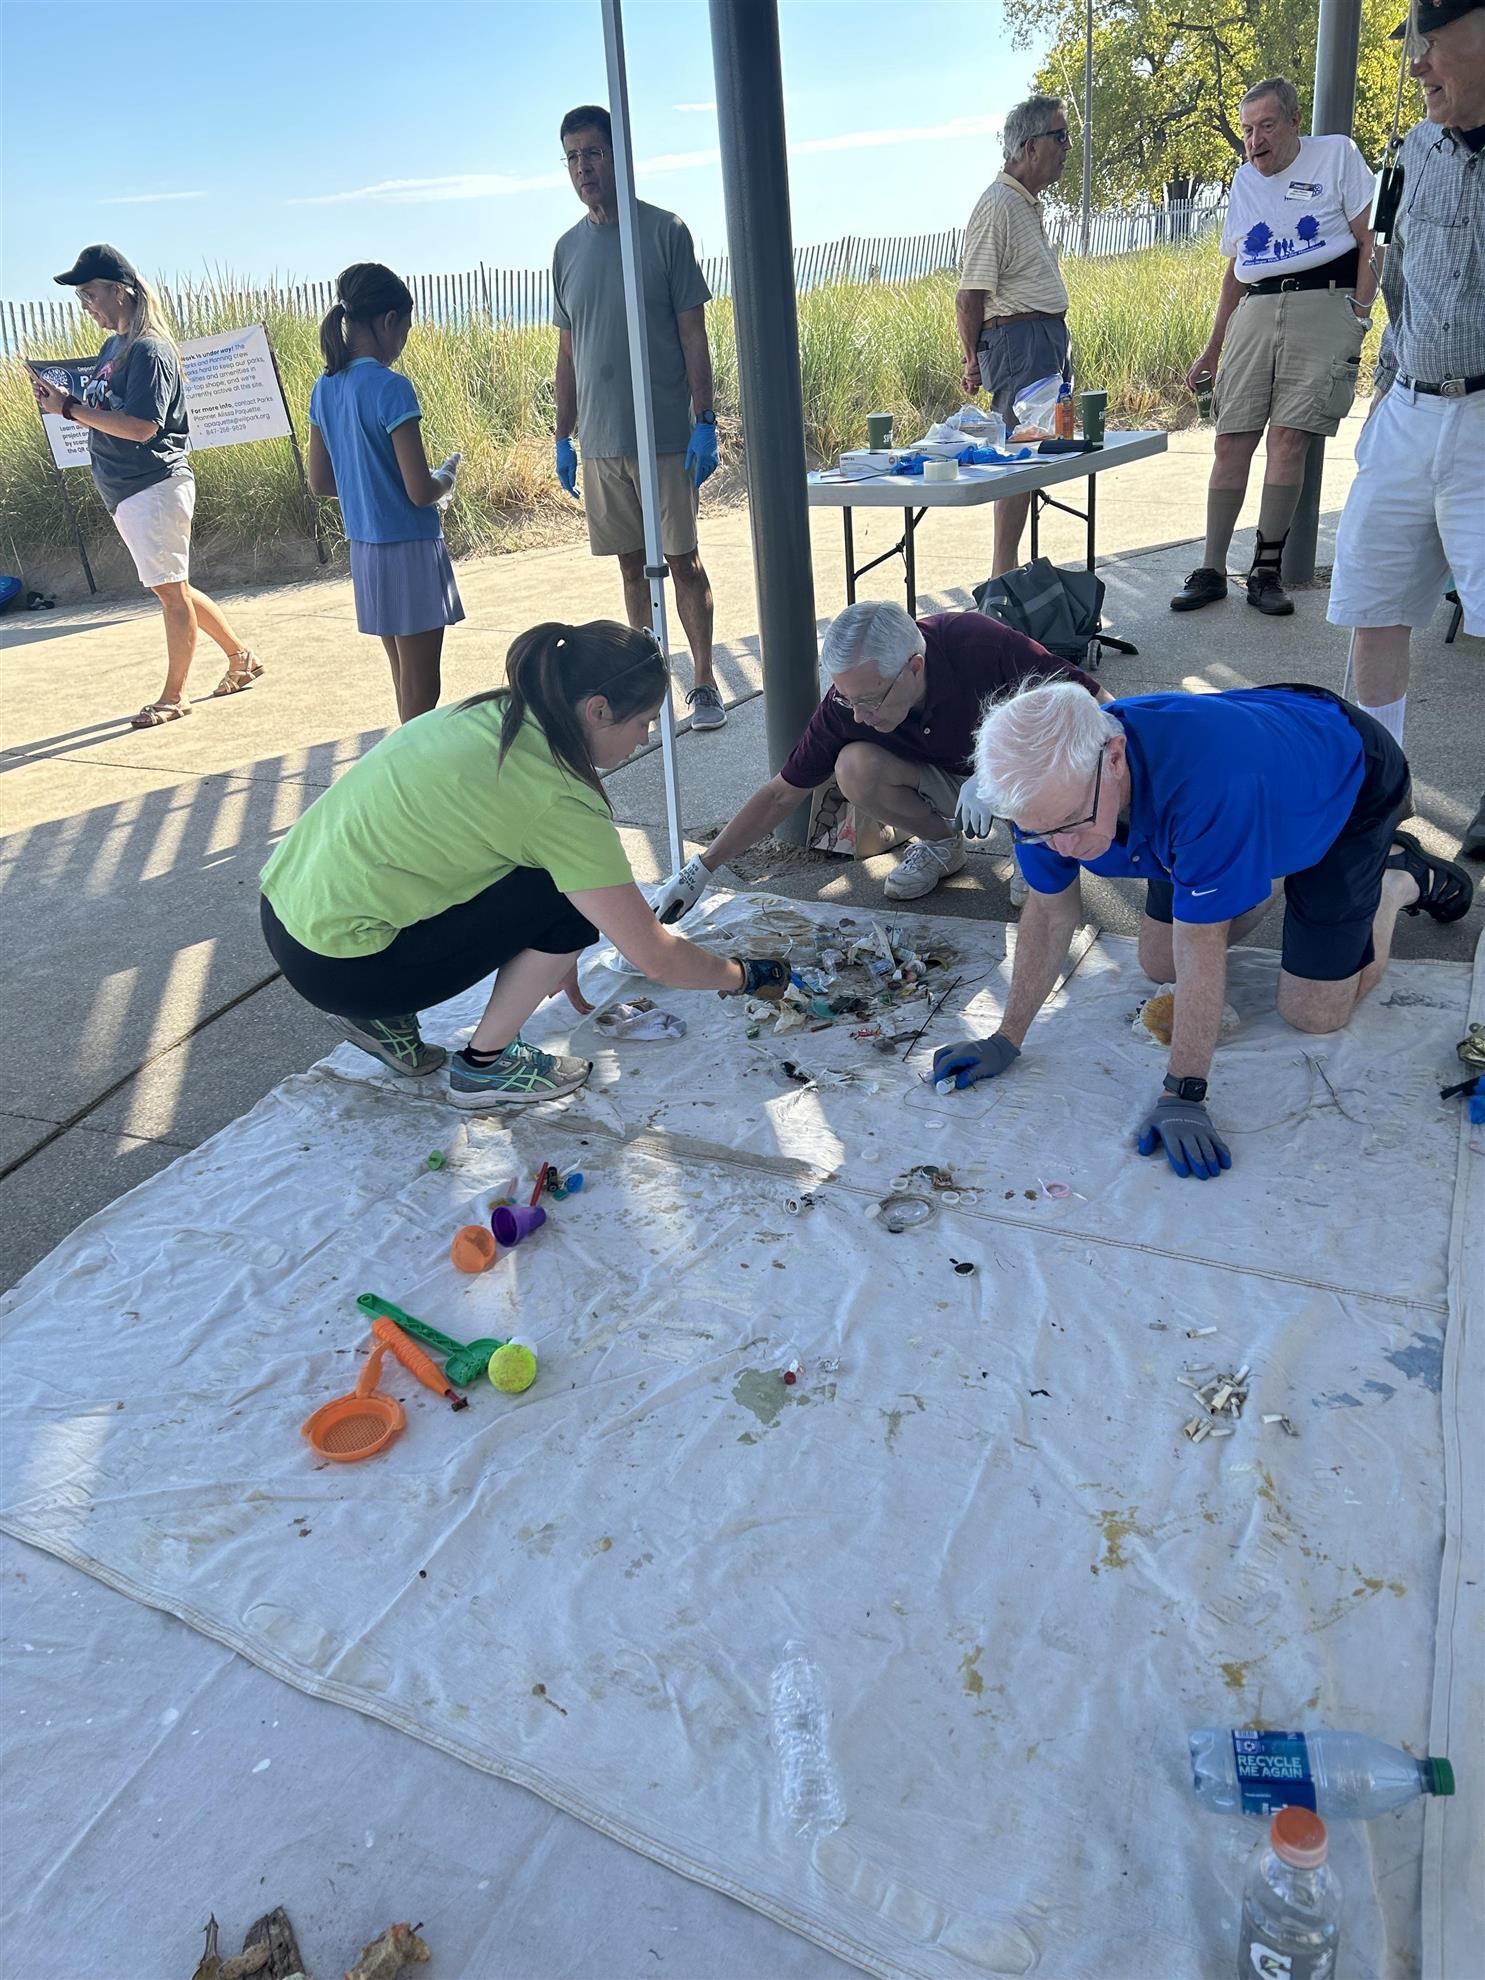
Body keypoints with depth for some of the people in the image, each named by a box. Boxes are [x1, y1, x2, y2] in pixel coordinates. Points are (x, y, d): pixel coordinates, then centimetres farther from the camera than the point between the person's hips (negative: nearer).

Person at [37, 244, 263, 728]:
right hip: (126, 493, 10)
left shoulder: (150, 349, -14)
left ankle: (173, 696, 6)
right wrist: (63, 401, -2)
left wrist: (68, 408, -18)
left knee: (172, 591, -1)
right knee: (171, 589, 15)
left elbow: (140, 426, -22)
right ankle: (240, 658, 27)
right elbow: (106, 413, 16)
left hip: (155, 487, -10)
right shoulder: (113, 347, 14)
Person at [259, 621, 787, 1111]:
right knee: (573, 901, -8)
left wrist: (559, 962, 22)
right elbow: (657, 958, -13)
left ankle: (384, 1016, 15)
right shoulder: (561, 800, -19)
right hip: (340, 966, -8)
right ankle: (485, 1066, 5)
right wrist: (744, 977, 5)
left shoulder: (490, 711, 5)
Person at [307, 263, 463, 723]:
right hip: (409, 549, -8)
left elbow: (320, 482, 14)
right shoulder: (391, 388, -17)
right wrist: (447, 477, 1)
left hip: (363, 548, 8)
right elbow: (420, 490, -19)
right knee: (421, 690, -1)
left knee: (405, 680, 19)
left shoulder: (325, 388, 6)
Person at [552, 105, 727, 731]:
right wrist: (563, 438, 11)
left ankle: (703, 681, 7)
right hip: (600, 441, 4)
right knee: (632, 563, 8)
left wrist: (705, 421, -11)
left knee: (682, 559, -1)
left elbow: (693, 333, -3)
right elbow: (567, 351, 15)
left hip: (665, 436, -4)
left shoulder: (665, 232, -1)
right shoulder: (568, 248, 11)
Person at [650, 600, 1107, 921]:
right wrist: (701, 868, -19)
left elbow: (1096, 703, -29)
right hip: (949, 779, 3)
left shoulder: (979, 644, -34)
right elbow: (782, 793, -14)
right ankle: (940, 842, 2)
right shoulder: (850, 701, -23)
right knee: (854, 767, -28)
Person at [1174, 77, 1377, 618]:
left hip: (1322, 304, -4)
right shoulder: (1244, 179, 20)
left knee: (1289, 437, -13)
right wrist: (1212, 349, 18)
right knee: (1231, 441, -5)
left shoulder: (1337, 156, 6)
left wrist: (1358, 316, -9)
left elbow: (1369, 240, 3)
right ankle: (1212, 571, 0)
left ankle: (1266, 572, -8)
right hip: (1256, 311, 4)